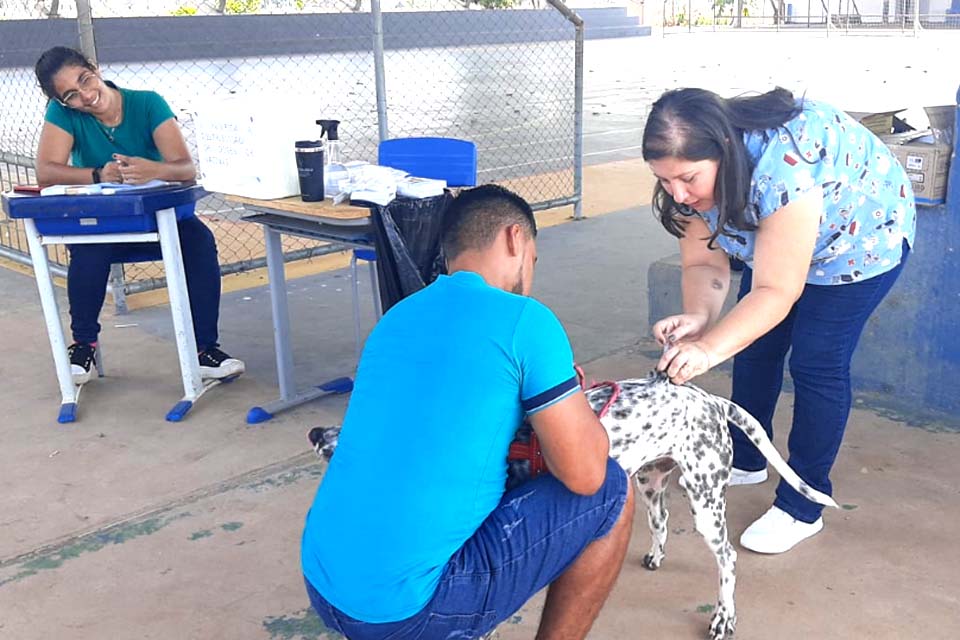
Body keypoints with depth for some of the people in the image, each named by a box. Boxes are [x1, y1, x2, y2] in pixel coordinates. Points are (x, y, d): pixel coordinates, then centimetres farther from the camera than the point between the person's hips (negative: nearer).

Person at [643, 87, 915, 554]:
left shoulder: (782, 167, -44)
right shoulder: (692, 174, -22)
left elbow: (777, 291, -41)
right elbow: (704, 263, -20)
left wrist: (709, 348, -53)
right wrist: (698, 316, -41)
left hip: (861, 237, -7)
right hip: (770, 240, 7)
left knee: (817, 365, -9)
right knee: (754, 348, 10)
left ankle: (802, 509, 4)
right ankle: (746, 461, 31)